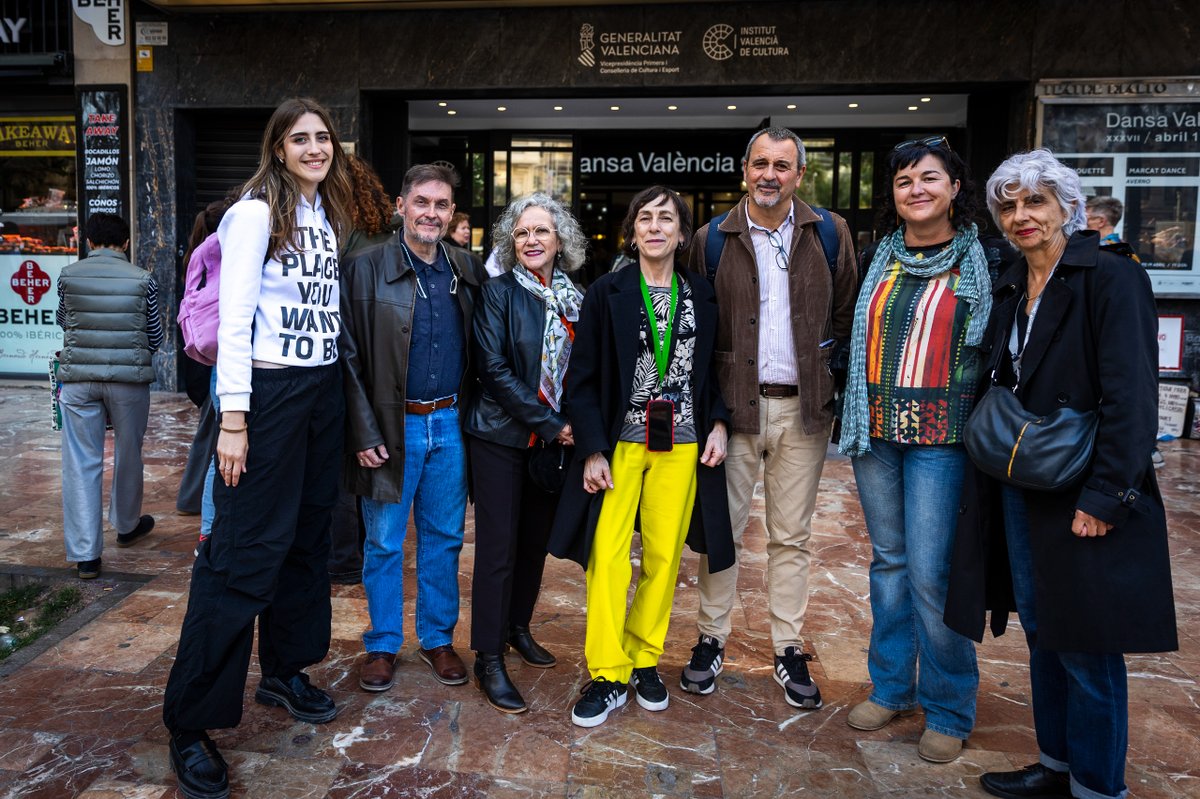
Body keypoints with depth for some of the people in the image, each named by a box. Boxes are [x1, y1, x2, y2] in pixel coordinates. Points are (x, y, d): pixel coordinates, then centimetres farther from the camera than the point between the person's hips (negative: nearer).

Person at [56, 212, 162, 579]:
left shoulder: (68, 276, 1)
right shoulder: (142, 280, -3)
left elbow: (62, 320, 19)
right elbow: (156, 336, 5)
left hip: (79, 377, 1)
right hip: (129, 376, 0)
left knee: (81, 464, 4)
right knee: (127, 456, 18)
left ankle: (84, 555, 3)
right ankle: (127, 526, 38)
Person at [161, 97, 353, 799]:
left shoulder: (330, 216, 14)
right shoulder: (256, 214, -7)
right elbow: (233, 319, -13)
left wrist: (342, 399, 13)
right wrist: (233, 420, -18)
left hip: (326, 390, 8)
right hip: (270, 391, -7)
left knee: (308, 536, 14)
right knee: (246, 552, -6)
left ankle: (285, 671, 30)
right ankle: (192, 720, 6)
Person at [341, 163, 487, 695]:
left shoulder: (468, 270, 7)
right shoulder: (366, 268, -4)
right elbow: (349, 357, -6)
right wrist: (364, 433, -11)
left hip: (450, 423, 3)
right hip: (392, 426, -3)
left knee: (444, 539, 12)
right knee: (384, 543, 8)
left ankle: (438, 639, 28)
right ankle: (382, 645, 24)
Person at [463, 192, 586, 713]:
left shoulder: (575, 299, 7)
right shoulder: (499, 293, -7)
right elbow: (494, 368, -14)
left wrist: (569, 426, -4)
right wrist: (550, 424, -15)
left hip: (554, 439, 5)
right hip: (502, 436, -5)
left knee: (537, 539, 13)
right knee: (499, 546, -2)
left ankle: (518, 628, 33)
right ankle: (489, 659, 9)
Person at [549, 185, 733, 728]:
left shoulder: (702, 296, 8)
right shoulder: (607, 293, -1)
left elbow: (714, 369, 15)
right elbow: (582, 378, -3)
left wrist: (718, 422, 0)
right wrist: (593, 449, -11)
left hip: (682, 445, 3)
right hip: (619, 443, -2)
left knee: (664, 556, 7)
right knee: (607, 558, -4)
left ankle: (644, 659, 25)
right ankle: (608, 675, 10)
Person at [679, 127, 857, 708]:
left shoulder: (830, 234, 5)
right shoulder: (712, 239, 3)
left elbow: (848, 312, 11)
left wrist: (827, 359, 1)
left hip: (803, 405, 1)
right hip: (734, 401, -1)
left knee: (792, 535, 10)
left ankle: (789, 650, 22)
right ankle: (711, 639, 21)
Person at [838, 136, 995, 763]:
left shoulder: (980, 260, -1)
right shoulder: (880, 256, 10)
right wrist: (855, 416, 11)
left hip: (940, 435, -4)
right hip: (876, 429, 4)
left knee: (931, 573, -5)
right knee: (888, 560, 13)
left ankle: (948, 713, 14)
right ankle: (890, 687, 28)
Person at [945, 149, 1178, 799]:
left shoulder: (1111, 278, -10)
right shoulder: (1008, 290, 12)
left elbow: (1132, 398, -16)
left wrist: (1104, 497, -19)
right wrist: (991, 469, 8)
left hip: (1082, 499, -7)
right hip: (1017, 490, 7)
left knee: (1086, 649, 2)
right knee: (1041, 633, 16)